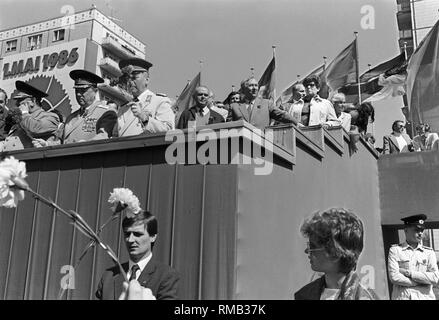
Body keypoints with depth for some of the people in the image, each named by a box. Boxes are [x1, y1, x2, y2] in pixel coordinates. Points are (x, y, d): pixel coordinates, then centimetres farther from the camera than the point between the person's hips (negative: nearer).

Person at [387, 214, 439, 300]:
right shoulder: (395, 250, 5)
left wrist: (408, 273, -8)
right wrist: (424, 281, -3)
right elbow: (394, 277, -6)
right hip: (402, 297, -2)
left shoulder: (429, 252, 11)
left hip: (425, 297, 2)